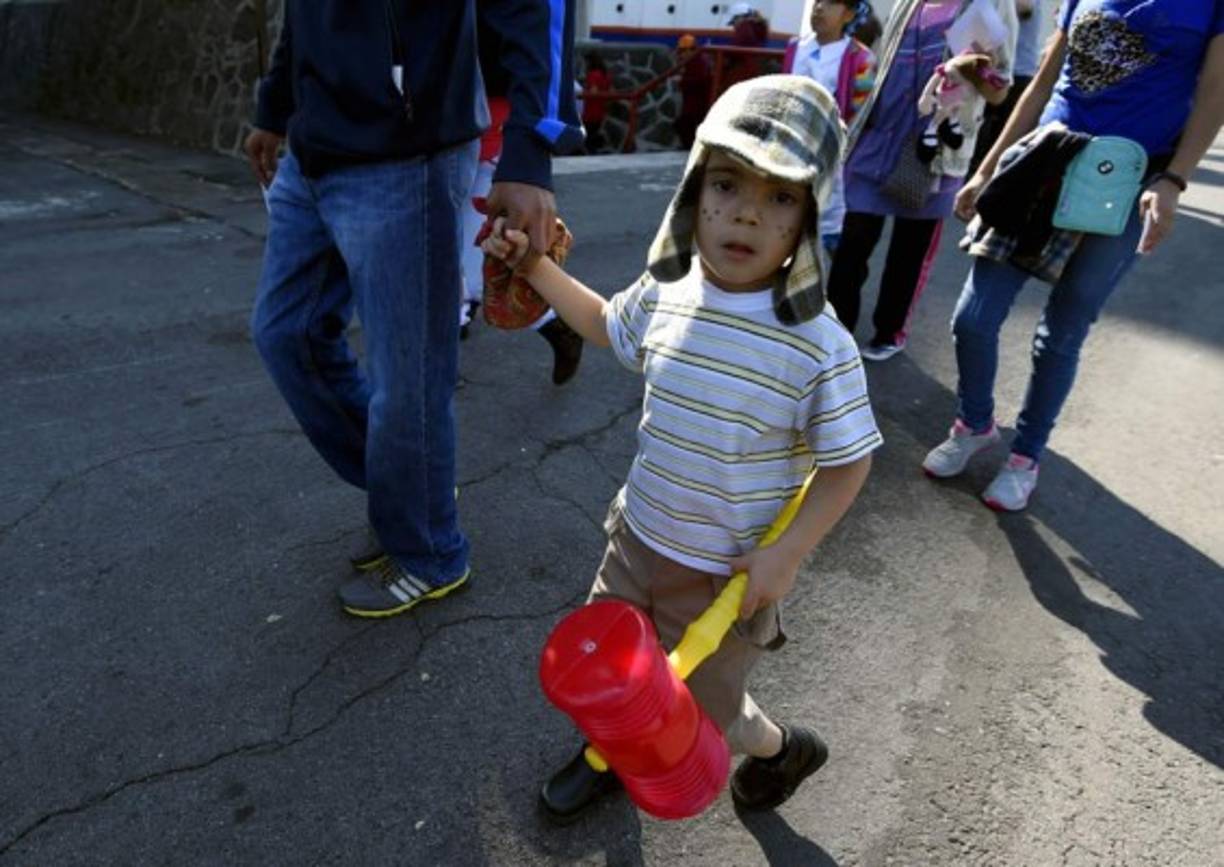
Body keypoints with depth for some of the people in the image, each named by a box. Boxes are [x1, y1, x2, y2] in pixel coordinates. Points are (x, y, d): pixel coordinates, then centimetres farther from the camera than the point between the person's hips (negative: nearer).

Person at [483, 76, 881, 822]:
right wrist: (536, 266, 9)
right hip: (639, 537, 5)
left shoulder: (819, 346, -25)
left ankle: (785, 748, 50)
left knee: (704, 708, 15)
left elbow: (848, 464, -13)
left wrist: (786, 555, -20)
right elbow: (606, 324, 14)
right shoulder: (664, 294, -10)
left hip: (728, 574, -5)